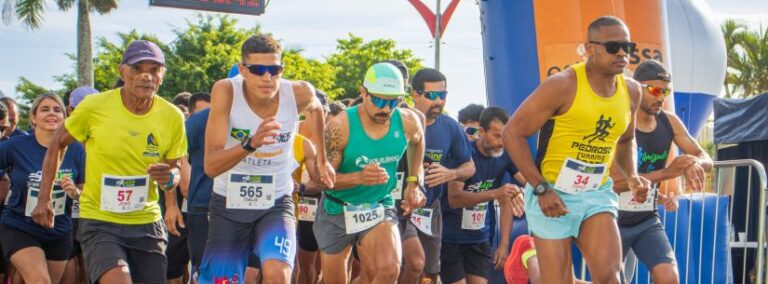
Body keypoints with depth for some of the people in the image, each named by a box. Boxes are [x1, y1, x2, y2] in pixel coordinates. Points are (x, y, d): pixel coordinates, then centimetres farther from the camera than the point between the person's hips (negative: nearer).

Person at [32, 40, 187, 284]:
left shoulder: (172, 117, -4)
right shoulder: (94, 106, -11)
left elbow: (174, 168, 7)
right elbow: (57, 144, 4)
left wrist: (169, 178, -17)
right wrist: (44, 199, 2)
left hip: (147, 222, 4)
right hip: (99, 222, -4)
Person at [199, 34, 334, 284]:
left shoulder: (299, 94, -14)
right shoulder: (226, 92, -19)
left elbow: (315, 109, 15)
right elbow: (210, 166, -24)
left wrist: (322, 160, 21)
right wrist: (250, 143, -40)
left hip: (276, 204, 0)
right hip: (229, 204, 0)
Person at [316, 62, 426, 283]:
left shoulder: (408, 122, -11)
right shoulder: (340, 126, -23)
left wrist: (413, 182, 8)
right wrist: (359, 177, -40)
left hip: (380, 209, 1)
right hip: (337, 211, -1)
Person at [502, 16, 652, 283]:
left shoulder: (631, 91, 4)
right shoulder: (563, 85, -15)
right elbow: (513, 133, -13)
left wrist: (632, 176, 4)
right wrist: (541, 189, -18)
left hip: (597, 194, 4)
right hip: (552, 196, -4)